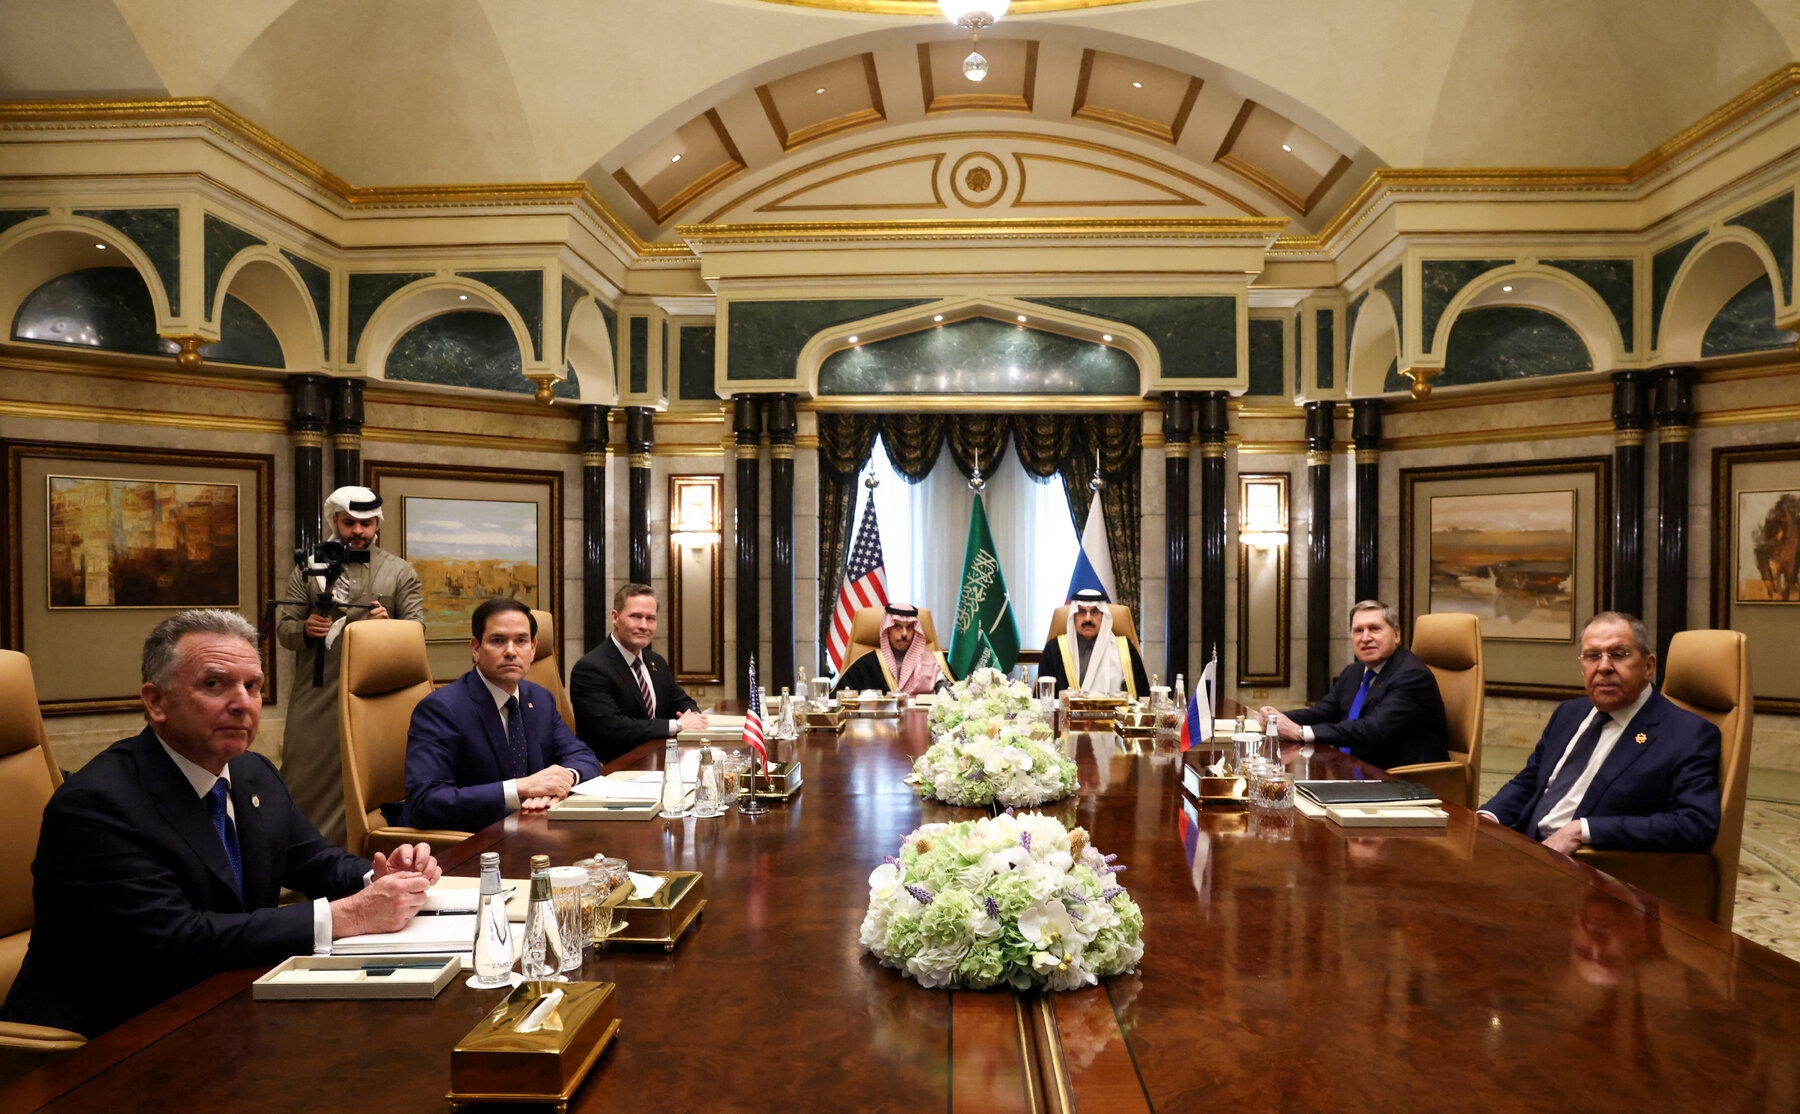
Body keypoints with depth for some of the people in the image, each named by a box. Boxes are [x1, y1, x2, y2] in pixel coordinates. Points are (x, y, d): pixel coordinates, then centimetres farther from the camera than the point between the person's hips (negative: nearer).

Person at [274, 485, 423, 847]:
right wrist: (305, 629, -15)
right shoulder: (307, 568, 12)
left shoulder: (399, 572, 8)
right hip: (314, 698, 2)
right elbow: (283, 630, 8)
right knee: (303, 783, 4)